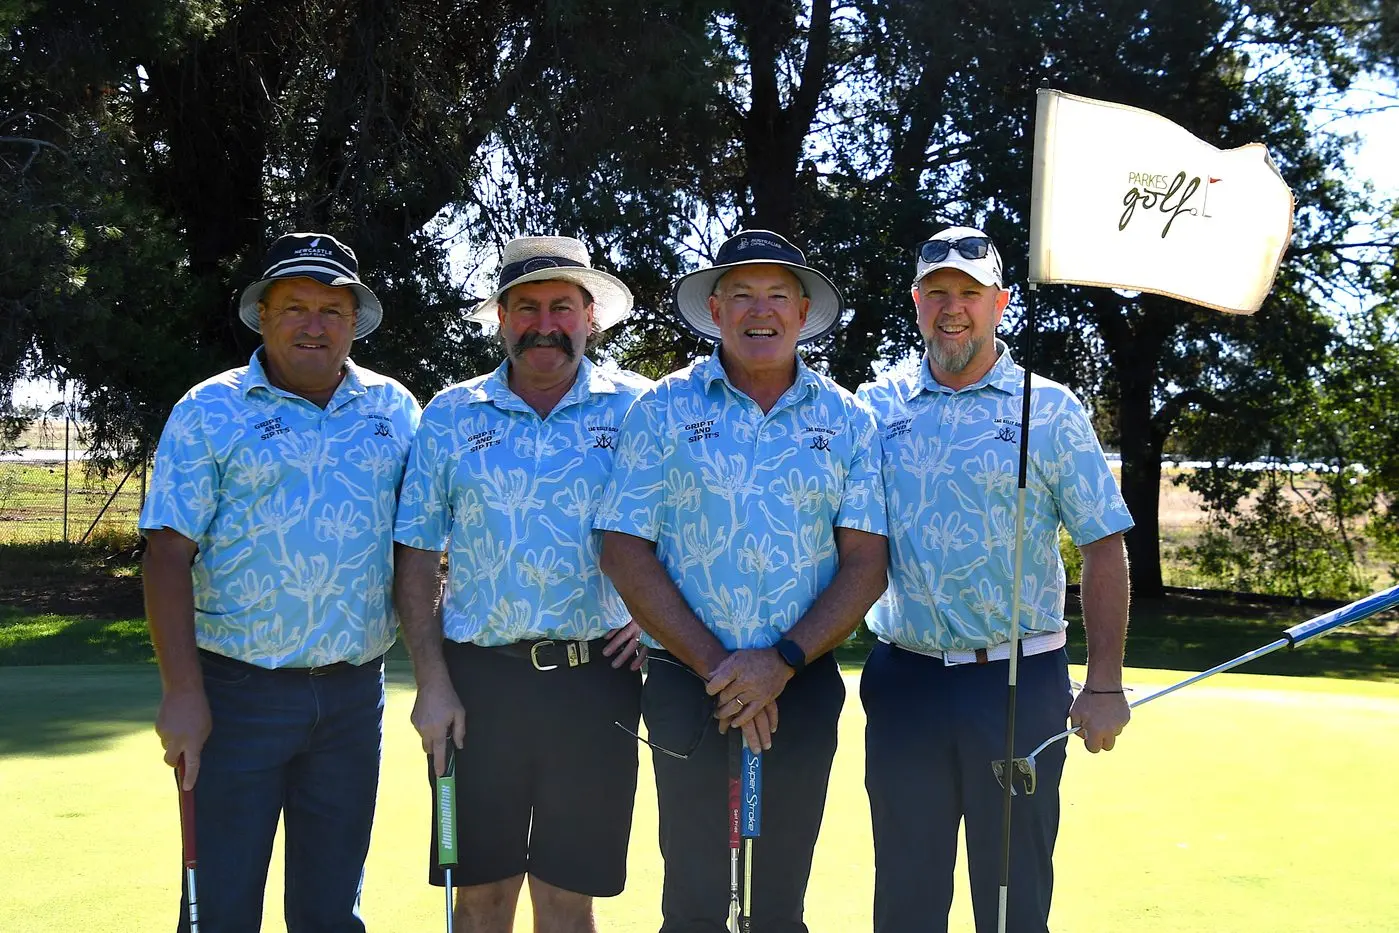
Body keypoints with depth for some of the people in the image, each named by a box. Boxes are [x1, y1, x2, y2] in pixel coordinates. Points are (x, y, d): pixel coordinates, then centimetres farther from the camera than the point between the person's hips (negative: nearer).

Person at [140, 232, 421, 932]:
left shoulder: (394, 410, 7)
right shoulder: (209, 412, -2)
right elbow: (169, 556, -7)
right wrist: (183, 692, -15)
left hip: (355, 694, 3)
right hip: (238, 690, -3)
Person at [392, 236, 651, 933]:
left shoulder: (636, 411, 2)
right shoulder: (448, 417, 5)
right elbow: (416, 560, 5)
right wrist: (432, 685, -2)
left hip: (595, 682, -1)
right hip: (478, 679, 1)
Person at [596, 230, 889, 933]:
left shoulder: (845, 420, 5)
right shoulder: (664, 410, 0)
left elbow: (866, 562, 1)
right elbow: (626, 555, -4)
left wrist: (783, 661, -12)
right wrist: (715, 665, -11)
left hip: (805, 685, 1)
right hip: (690, 684, -1)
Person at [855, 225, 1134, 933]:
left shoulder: (1050, 411, 1)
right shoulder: (875, 407, 6)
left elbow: (1103, 549, 0)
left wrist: (1105, 685, -5)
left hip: (1019, 681, -2)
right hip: (905, 679, 2)